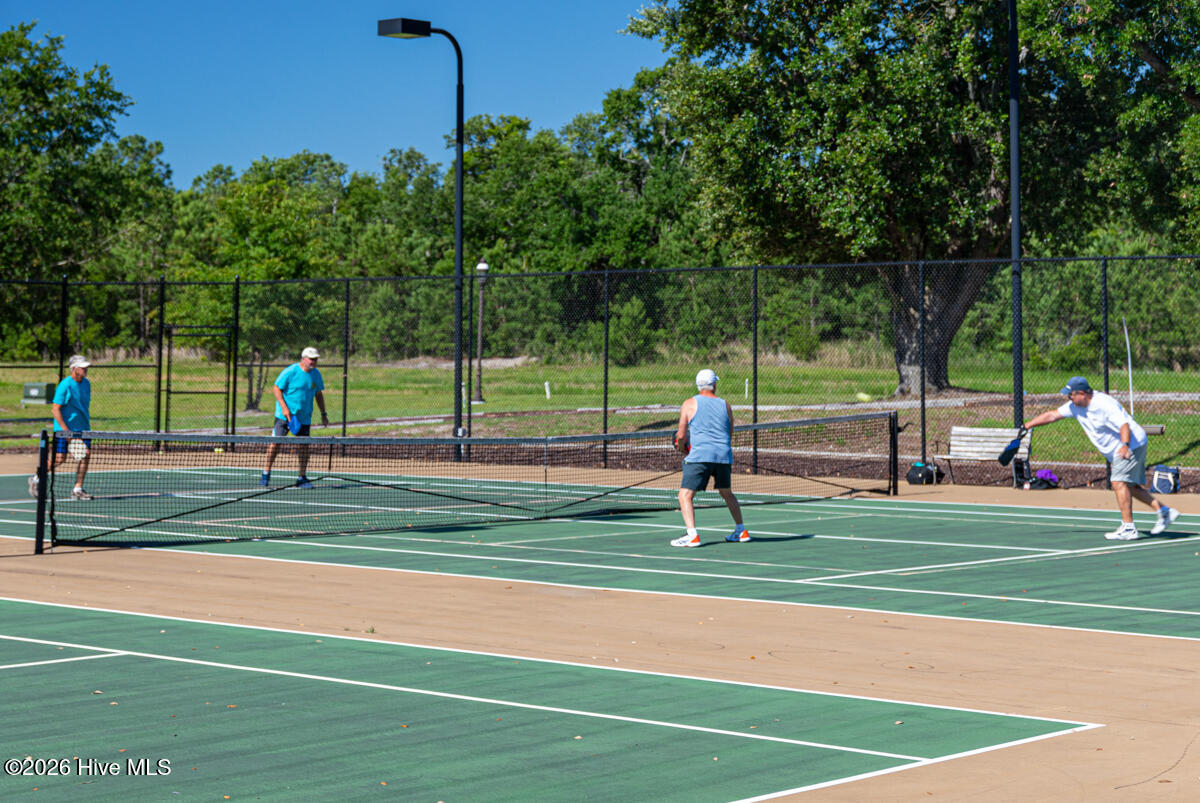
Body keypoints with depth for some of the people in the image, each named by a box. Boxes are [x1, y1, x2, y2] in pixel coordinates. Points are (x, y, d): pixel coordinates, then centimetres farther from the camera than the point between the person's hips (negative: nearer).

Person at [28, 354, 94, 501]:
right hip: (63, 427, -6)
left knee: (86, 454, -7)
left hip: (82, 428, 6)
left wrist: (87, 423, 18)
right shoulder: (65, 385, -14)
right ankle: (36, 479, 17)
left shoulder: (86, 383, 8)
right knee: (59, 458, -6)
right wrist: (65, 430, -20)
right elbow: (56, 409, -16)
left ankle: (77, 489, -1)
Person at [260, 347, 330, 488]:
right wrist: (284, 407, -18)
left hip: (304, 417, 5)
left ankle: (302, 478, 8)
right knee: (276, 441, -8)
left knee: (304, 444, 0)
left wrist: (323, 414, 13)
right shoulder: (290, 371, -12)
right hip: (285, 415, -5)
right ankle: (266, 474, 3)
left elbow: (318, 394, 16)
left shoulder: (316, 374, 5)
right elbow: (276, 388, -9)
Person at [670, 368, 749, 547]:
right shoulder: (725, 405, 13)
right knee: (726, 493, 25)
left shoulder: (690, 404, 3)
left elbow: (681, 435, 2)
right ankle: (741, 531, 31)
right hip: (724, 455, 5)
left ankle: (692, 534, -21)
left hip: (700, 456, -5)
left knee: (685, 495, -5)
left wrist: (683, 449, 22)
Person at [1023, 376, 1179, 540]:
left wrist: (1125, 445, -48)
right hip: (1117, 451, 10)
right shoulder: (1075, 406, 1)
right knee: (1130, 486, 12)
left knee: (1119, 482, -19)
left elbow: (1124, 425, -32)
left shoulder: (1105, 404, -25)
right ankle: (1164, 511, 19)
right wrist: (1026, 426, 5)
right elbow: (1052, 415, 7)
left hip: (1132, 444, -10)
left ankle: (1128, 528, -21)